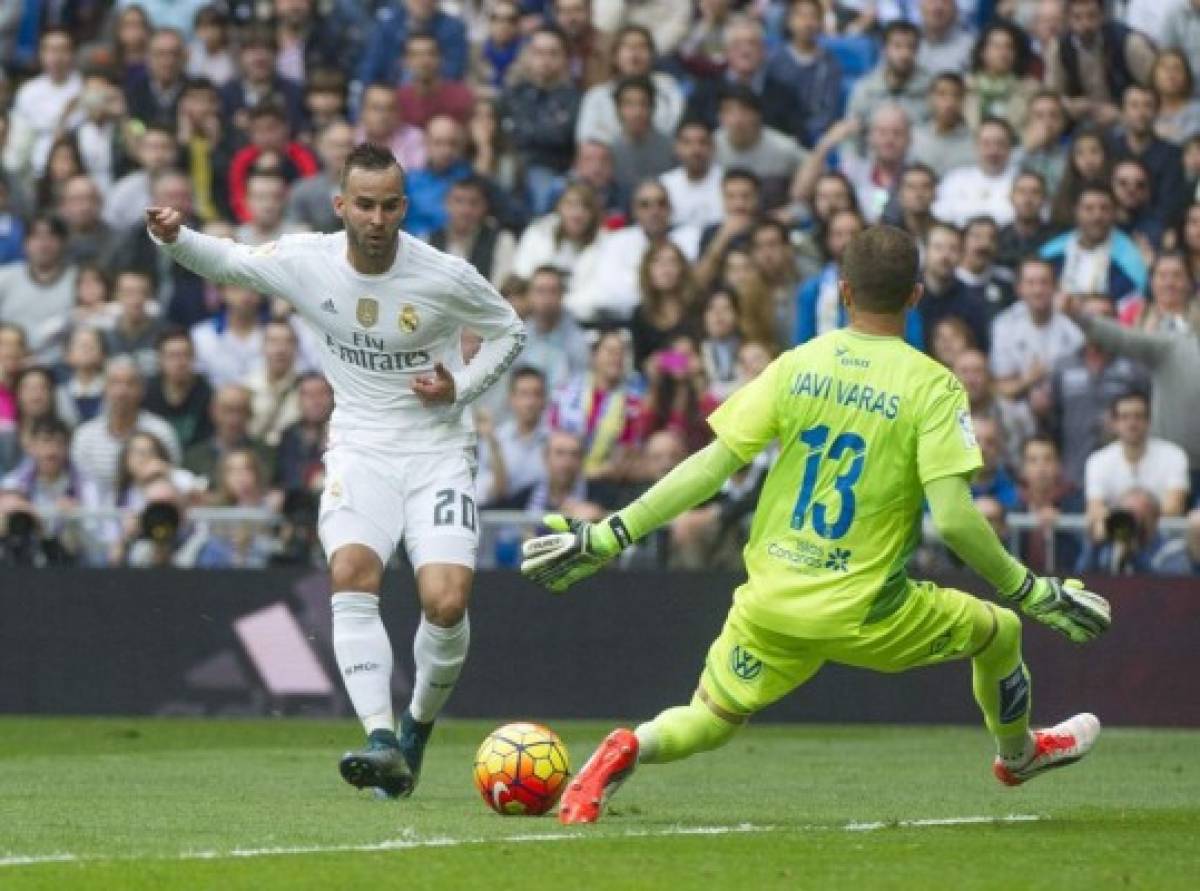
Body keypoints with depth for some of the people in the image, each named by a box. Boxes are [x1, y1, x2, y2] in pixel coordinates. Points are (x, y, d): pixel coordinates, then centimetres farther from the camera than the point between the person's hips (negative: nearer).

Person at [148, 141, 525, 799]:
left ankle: (418, 725, 12)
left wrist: (460, 389, -9)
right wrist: (175, 238, -8)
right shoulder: (306, 261, -5)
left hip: (436, 452, -1)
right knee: (352, 573, -27)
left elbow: (509, 331, 6)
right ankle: (381, 740, -34)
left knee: (446, 602, -17)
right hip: (358, 449, 1)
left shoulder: (445, 277, -11)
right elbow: (226, 262, 12)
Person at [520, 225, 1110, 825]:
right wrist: (1032, 593, -4)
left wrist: (609, 537, 2)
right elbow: (954, 518, -17)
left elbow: (711, 466, -3)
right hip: (863, 615, -3)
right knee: (998, 631, 22)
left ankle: (628, 750, -14)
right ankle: (1017, 753, 47)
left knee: (710, 719, 18)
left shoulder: (796, 365, 0)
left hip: (769, 605, 3)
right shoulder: (931, 385, -10)